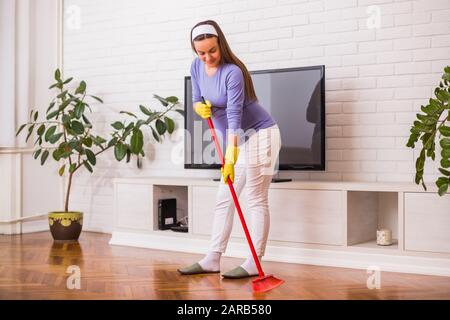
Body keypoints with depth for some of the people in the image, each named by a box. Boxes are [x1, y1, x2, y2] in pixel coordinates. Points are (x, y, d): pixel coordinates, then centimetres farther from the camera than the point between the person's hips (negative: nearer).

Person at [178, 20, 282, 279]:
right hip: (236, 139, 8)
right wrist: (200, 107, -13)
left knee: (257, 200, -6)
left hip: (259, 134, -8)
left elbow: (234, 116, -28)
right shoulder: (197, 67, 0)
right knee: (224, 200, 8)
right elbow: (197, 100, 12)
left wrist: (230, 158, -32)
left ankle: (254, 263, -1)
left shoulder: (233, 72, -24)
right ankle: (213, 260, 13)